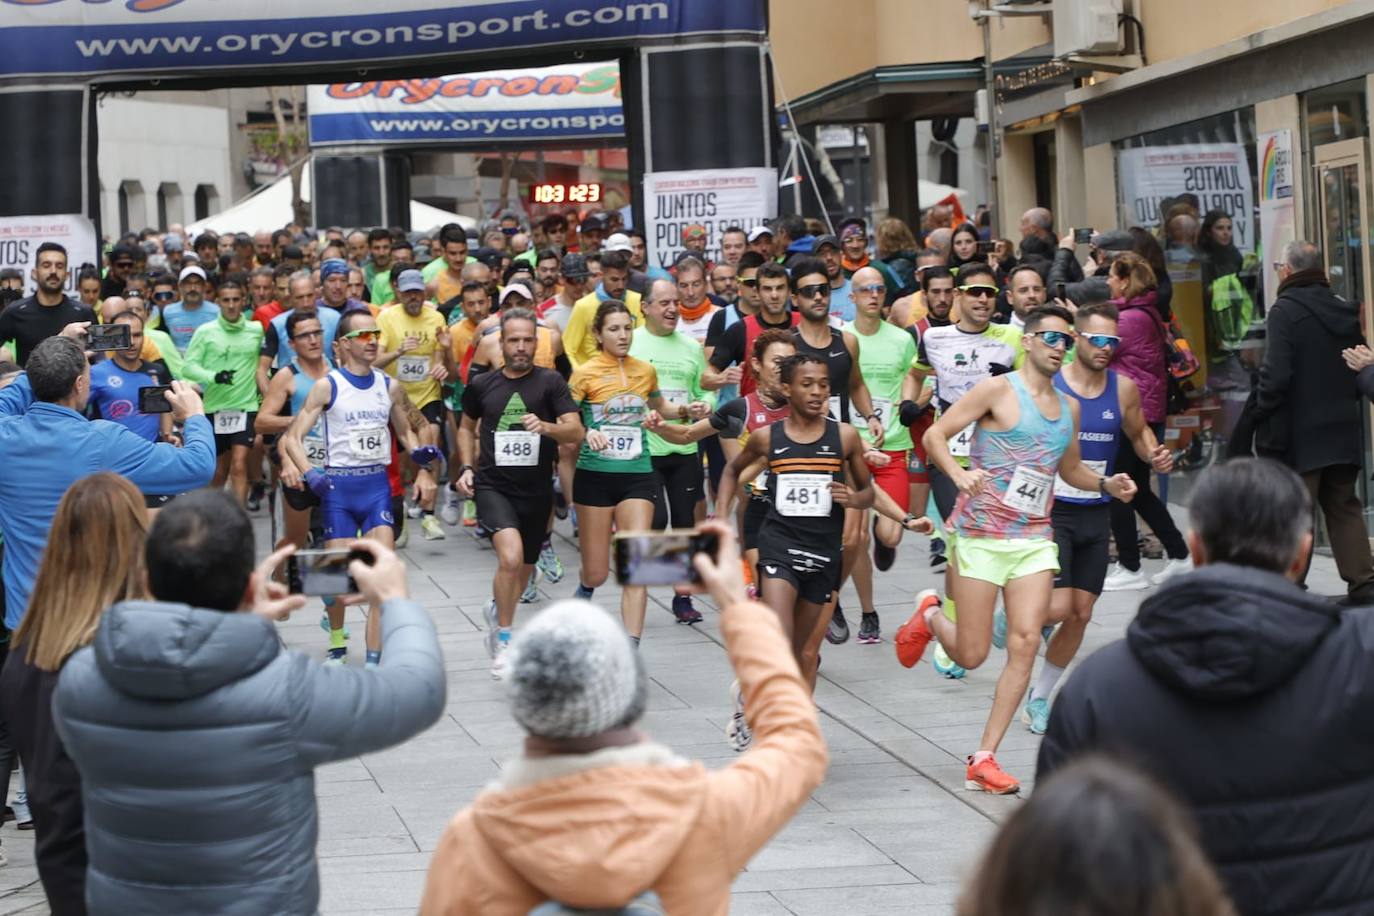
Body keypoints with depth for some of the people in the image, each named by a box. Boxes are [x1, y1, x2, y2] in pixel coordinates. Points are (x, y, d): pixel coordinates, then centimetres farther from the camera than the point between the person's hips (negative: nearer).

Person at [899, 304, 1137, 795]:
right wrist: (958, 475, -27)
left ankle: (983, 760, -2)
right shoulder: (998, 390, -6)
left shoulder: (1068, 406, 14)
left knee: (1024, 646, -9)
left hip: (1035, 540, 5)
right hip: (980, 535, -5)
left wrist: (1106, 484, 9)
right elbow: (935, 435, -9)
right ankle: (930, 614, 34)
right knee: (971, 655, -2)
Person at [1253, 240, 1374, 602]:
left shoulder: (1286, 310, -14)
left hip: (1298, 433, -6)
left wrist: (1261, 415, -8)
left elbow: (1276, 375, -21)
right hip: (1343, 430, 6)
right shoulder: (1344, 310, 8)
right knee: (1345, 507, 14)